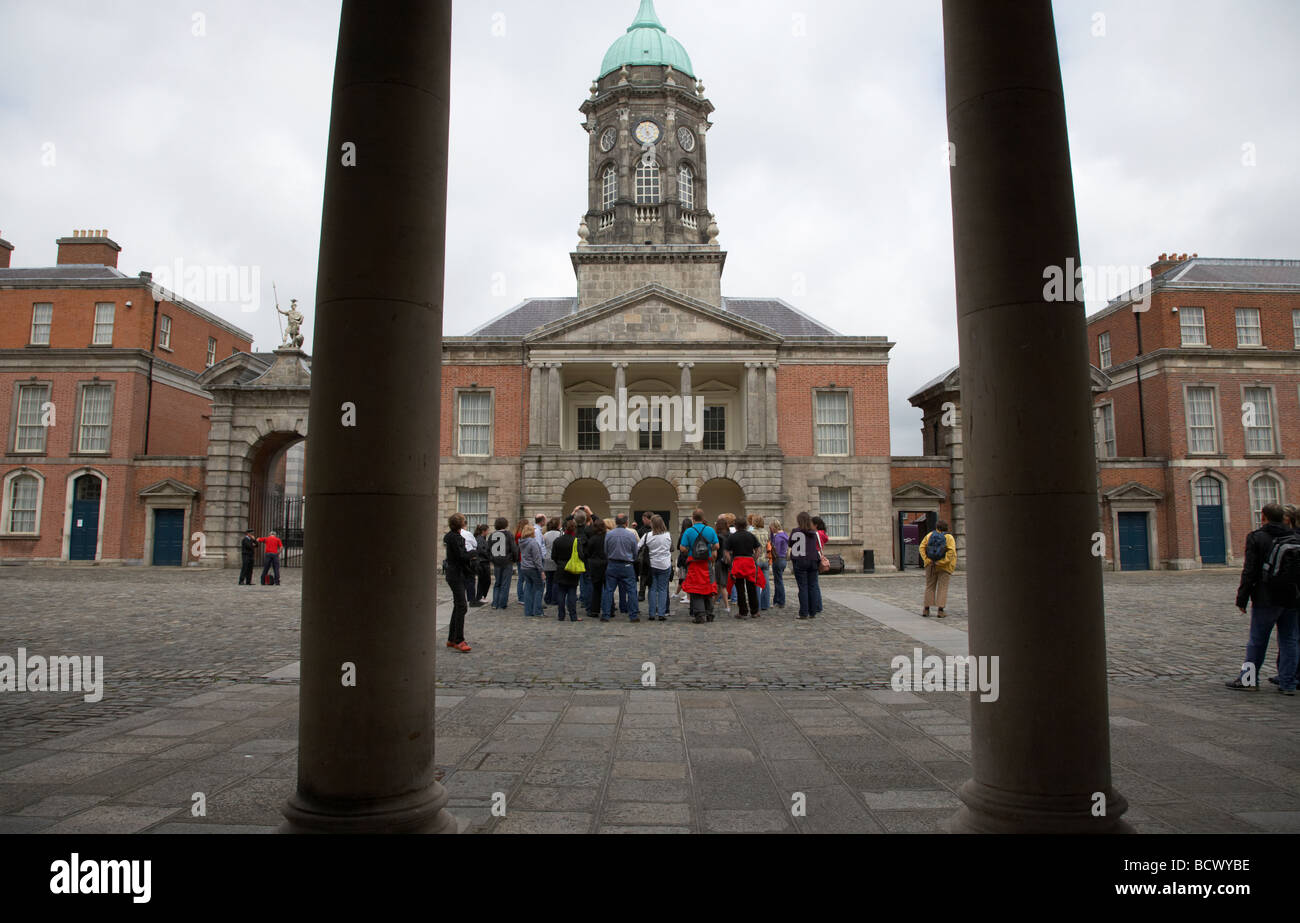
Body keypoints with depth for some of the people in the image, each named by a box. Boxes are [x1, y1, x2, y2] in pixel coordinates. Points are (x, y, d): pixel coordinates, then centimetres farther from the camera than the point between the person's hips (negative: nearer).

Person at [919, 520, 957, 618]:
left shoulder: (930, 535, 4)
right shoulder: (949, 537, -3)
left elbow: (922, 547, -6)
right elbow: (951, 551, -18)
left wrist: (927, 560, -10)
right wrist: (943, 562, -16)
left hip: (931, 565, 2)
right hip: (944, 566, -2)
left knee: (930, 587, 9)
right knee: (942, 588, 2)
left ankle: (926, 610, 8)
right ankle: (940, 611, -4)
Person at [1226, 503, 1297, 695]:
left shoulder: (1256, 538, -8)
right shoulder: (1294, 538, 6)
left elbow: (1250, 572, -11)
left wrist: (1242, 598, -6)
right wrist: (1294, 594, 17)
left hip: (1266, 600, -4)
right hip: (1291, 598, 4)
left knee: (1257, 641, 4)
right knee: (1288, 640, 9)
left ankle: (1249, 679, 12)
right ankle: (1287, 684, 10)